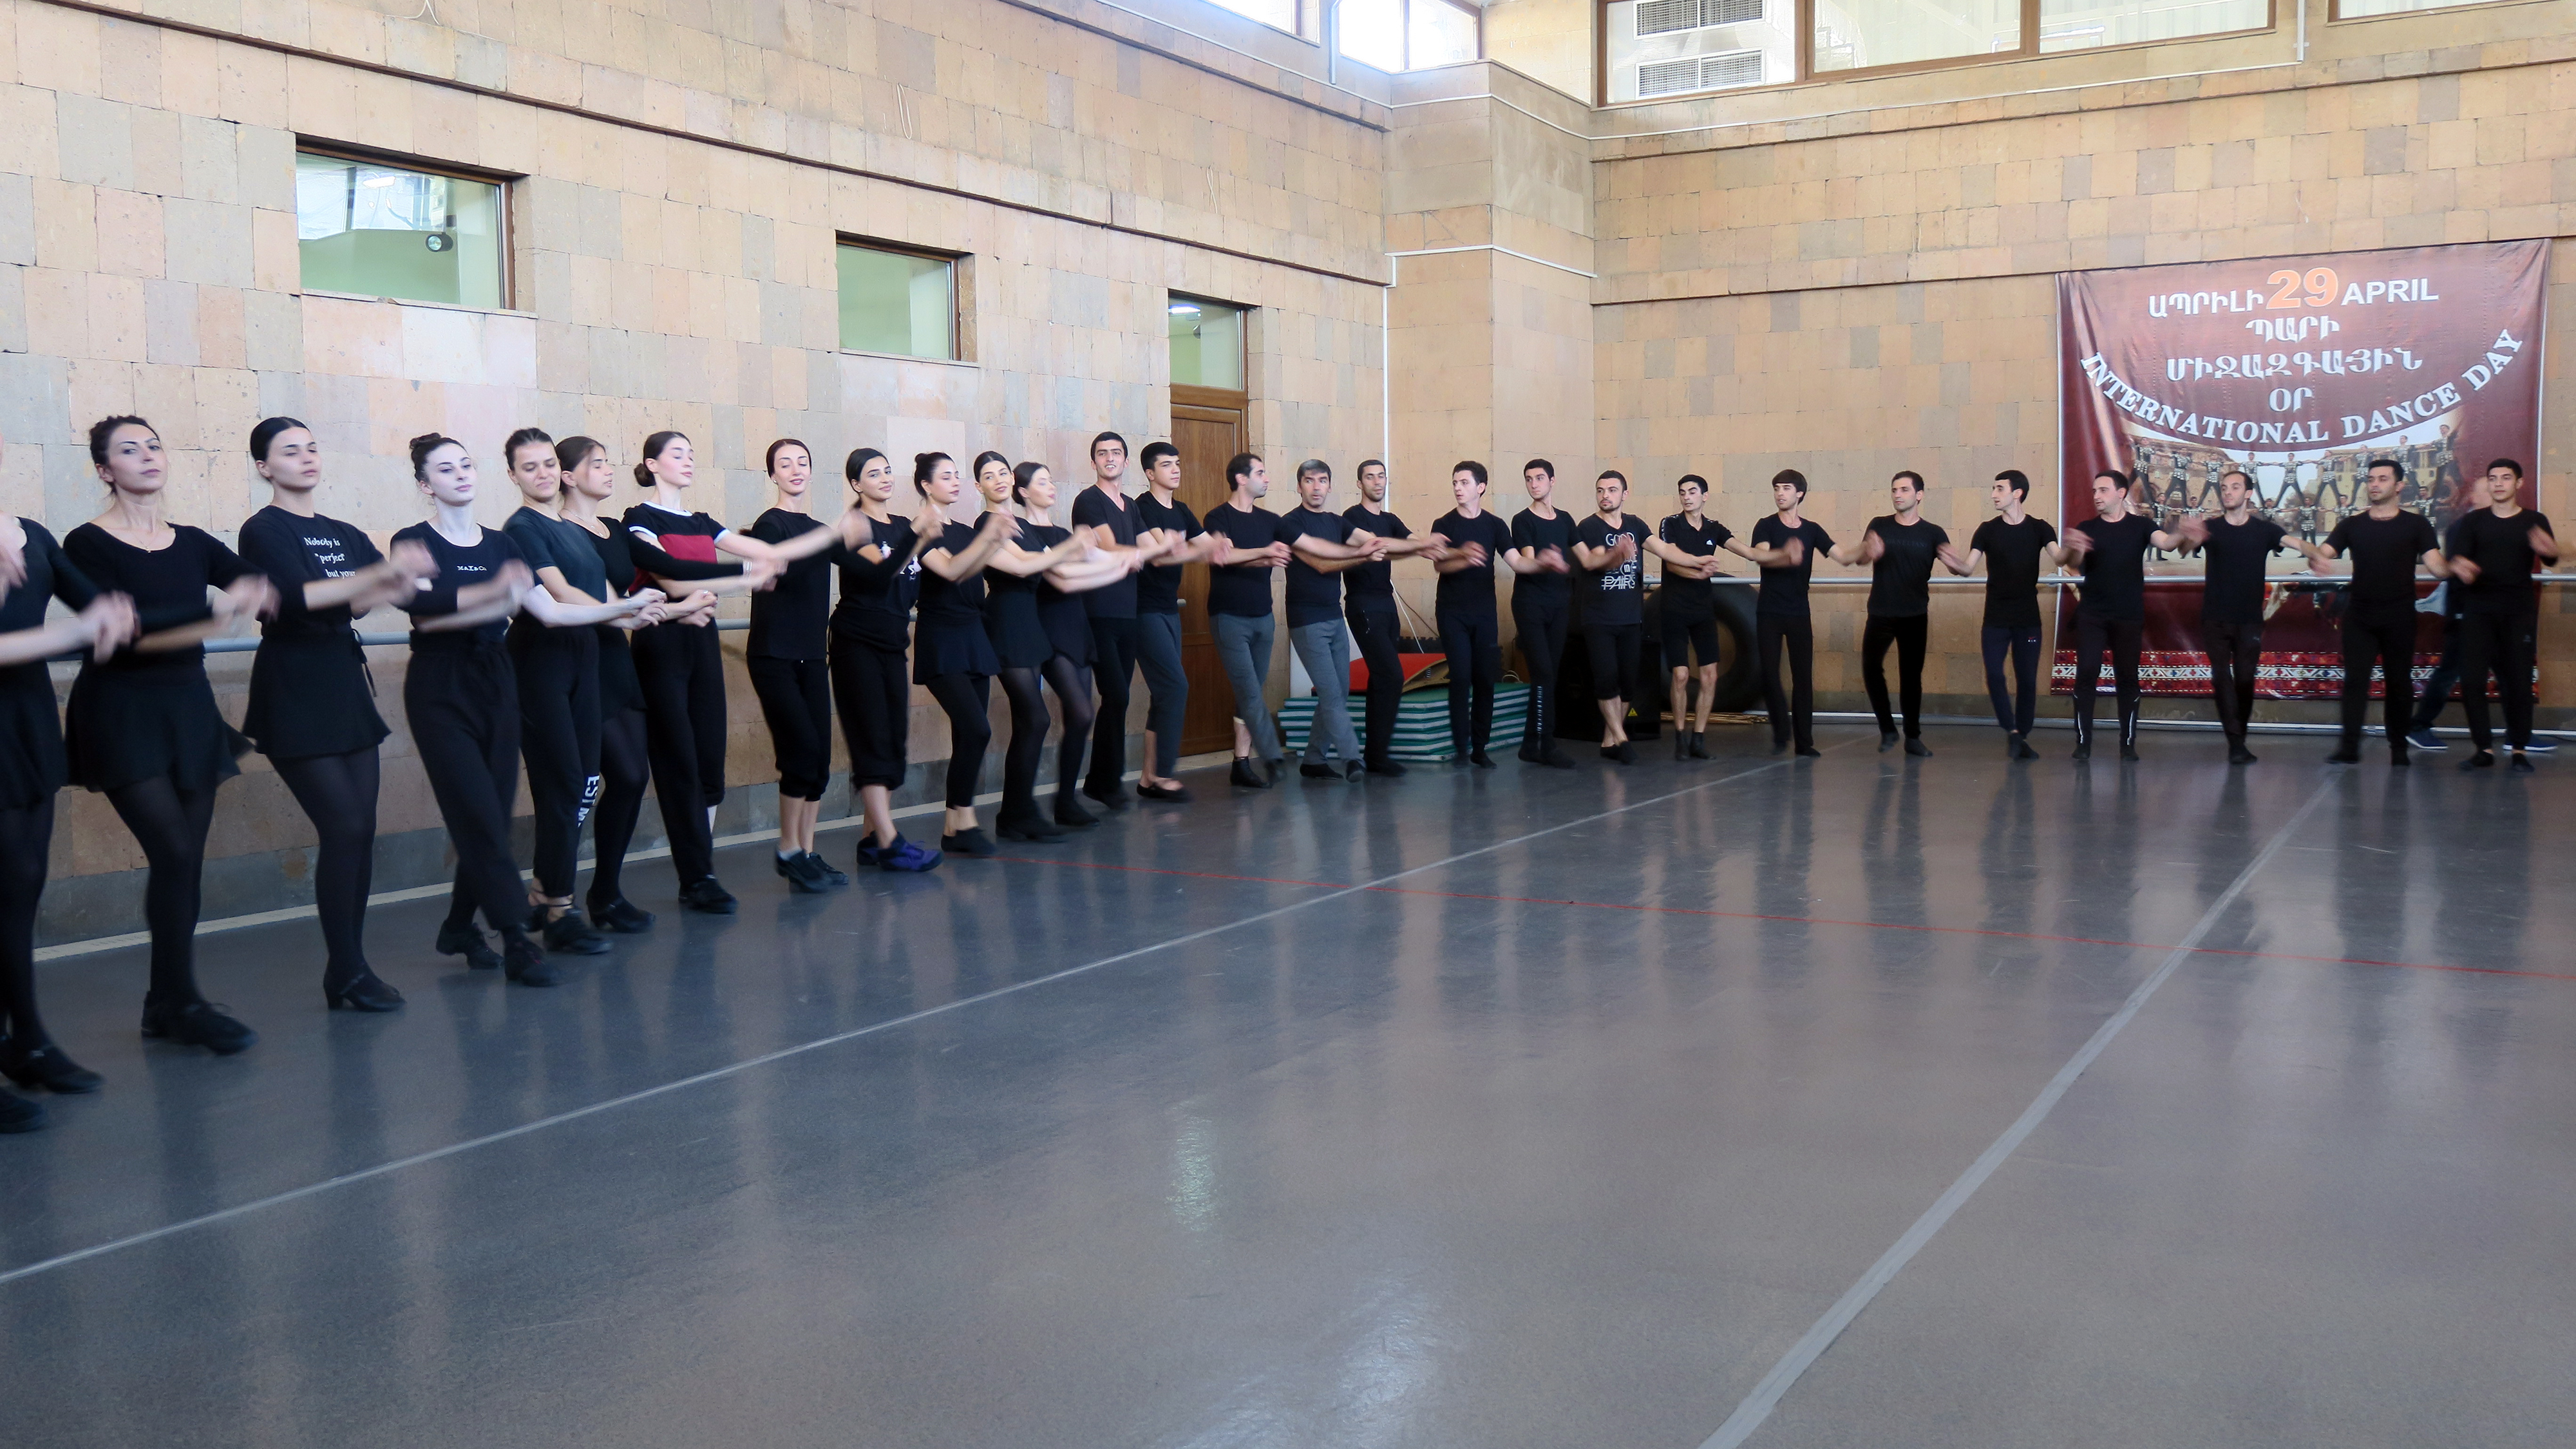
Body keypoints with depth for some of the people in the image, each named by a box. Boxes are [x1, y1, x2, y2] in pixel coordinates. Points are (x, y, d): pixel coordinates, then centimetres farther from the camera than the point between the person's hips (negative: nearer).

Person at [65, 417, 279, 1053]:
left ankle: (167, 1004, 15)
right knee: (174, 852, -13)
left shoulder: (193, 543, 10)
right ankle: (182, 1003, -1)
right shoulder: (88, 544, -6)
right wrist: (213, 612, -23)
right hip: (123, 714, -5)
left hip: (189, 708, 5)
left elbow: (262, 591, 0)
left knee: (186, 862, 5)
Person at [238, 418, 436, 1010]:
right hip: (295, 694, -6)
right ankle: (345, 974, -1)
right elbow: (298, 596, -22)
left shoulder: (344, 535, 15)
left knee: (360, 830, 4)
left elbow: (367, 596, 4)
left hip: (346, 686, 6)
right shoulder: (263, 530, -5)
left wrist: (400, 578, -19)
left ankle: (351, 965, 12)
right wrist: (383, 574, -27)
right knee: (343, 828, -11)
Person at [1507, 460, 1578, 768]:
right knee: (1543, 673, -12)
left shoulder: (1565, 520, 12)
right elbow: (1526, 562, -17)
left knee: (1549, 674, 5)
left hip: (1559, 604, 5)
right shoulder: (1523, 520, -4)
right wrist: (1545, 562, -37)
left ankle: (1532, 744, 10)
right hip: (1530, 604, -5)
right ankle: (1545, 746, -10)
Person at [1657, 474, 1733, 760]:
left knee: (1710, 675, -2)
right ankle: (1680, 736, 7)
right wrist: (1698, 571, -31)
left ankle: (1699, 737, 7)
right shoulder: (1670, 525, -2)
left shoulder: (1714, 529, 9)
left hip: (1704, 610, 4)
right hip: (1675, 610, -4)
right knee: (1681, 675, -8)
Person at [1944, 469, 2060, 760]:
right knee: (1994, 675, -11)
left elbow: (2058, 559, -14)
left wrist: (2070, 552, -38)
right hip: (1995, 619, 0)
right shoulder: (1988, 530, 2)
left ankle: (2023, 738, 14)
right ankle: (2012, 732, 1)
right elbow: (1968, 568, -6)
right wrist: (1954, 564, -30)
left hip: (2028, 619, 0)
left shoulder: (2039, 528, 1)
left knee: (2027, 679, 3)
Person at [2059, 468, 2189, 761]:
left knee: (2127, 677, 4)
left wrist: (2182, 535, -39)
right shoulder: (2086, 528, 5)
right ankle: (2083, 742, -4)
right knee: (2086, 674, -7)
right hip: (2091, 615, 0)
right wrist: (2074, 549, -37)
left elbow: (2165, 542, -15)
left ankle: (2128, 743, 10)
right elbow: (2076, 561, -12)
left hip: (2129, 616, 0)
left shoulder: (2140, 526, 2)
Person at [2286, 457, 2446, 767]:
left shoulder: (2415, 525, 4)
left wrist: (2452, 568, -28)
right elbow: (2323, 552, -3)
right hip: (2360, 616, 1)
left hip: (2400, 617, -1)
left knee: (2399, 681, 4)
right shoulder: (2351, 526, 10)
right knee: (2355, 679, -5)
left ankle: (2399, 748, 12)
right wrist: (2313, 554, -28)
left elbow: (2436, 566, -5)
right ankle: (2349, 747, -8)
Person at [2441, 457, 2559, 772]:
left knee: (2518, 681, -5)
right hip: (2478, 610, 1)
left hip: (2518, 612, -1)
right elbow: (2457, 556, -3)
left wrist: (2548, 550, -33)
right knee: (2471, 679, -8)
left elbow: (2551, 559, -7)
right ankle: (2484, 748, 1)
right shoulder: (2474, 521, 9)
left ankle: (2520, 749, 5)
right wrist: (2460, 566, -28)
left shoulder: (2534, 521, 7)